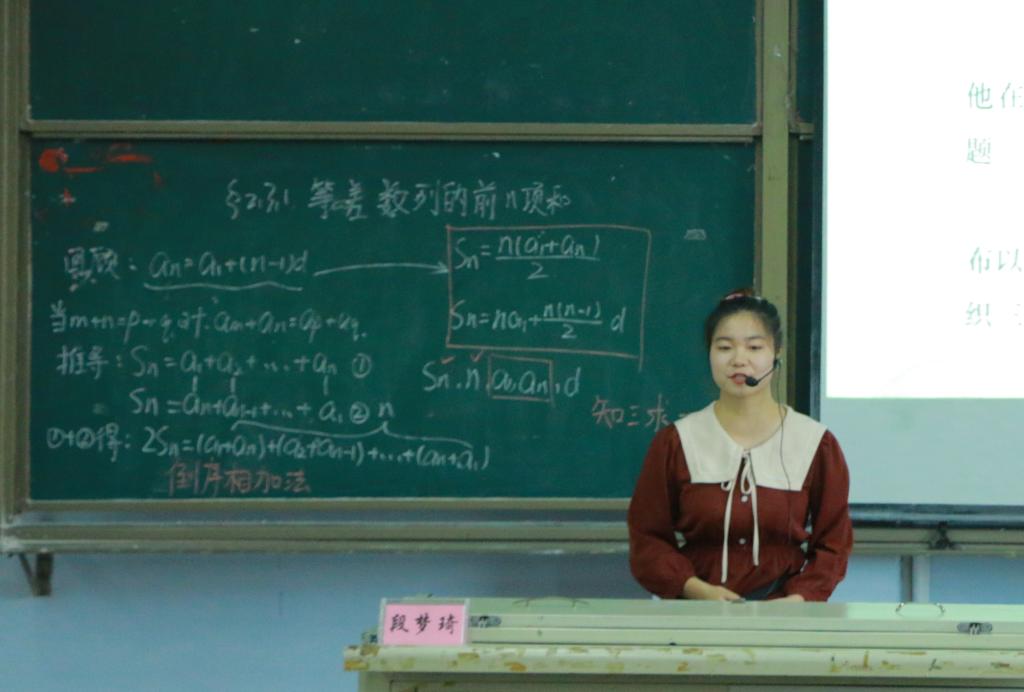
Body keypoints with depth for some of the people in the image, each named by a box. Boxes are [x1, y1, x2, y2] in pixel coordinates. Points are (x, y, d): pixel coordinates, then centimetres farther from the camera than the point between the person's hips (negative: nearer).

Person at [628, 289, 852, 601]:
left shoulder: (816, 444, 6)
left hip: (783, 615, 1)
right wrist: (697, 590, -10)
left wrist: (799, 598, -9)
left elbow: (833, 543, 9)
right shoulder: (675, 443, 7)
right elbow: (647, 538, 7)